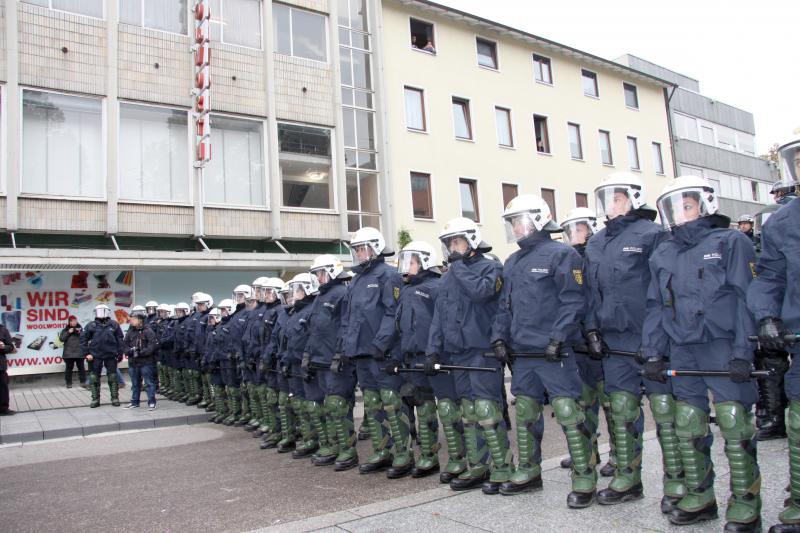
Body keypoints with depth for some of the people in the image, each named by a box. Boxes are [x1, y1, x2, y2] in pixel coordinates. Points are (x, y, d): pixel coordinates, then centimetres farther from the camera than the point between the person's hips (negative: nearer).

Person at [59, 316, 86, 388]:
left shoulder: (79, 328, 11)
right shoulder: (65, 330, 8)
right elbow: (61, 339, -3)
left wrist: (80, 333, -9)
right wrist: (68, 332, -11)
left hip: (79, 352, 1)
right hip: (68, 353, -1)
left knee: (81, 367, -1)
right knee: (69, 368, 3)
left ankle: (83, 382, 3)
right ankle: (69, 383, 12)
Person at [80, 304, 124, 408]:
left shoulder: (114, 325, 1)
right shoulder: (92, 325, 0)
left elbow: (120, 340, 4)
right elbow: (83, 339, 2)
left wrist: (120, 354, 1)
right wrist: (86, 353, -4)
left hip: (111, 355, 0)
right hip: (96, 356, 0)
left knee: (113, 378, 6)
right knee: (94, 378, 6)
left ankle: (115, 398, 15)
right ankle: (95, 399, 16)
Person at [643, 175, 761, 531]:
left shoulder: (731, 243, 1)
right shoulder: (662, 255, 16)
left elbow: (747, 299, -6)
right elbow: (655, 307, 15)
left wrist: (743, 352, -14)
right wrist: (653, 353, 7)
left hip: (723, 348, -5)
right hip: (681, 352, 5)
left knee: (735, 425, -5)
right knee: (687, 426, 7)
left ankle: (745, 503, 9)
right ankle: (699, 498, 20)